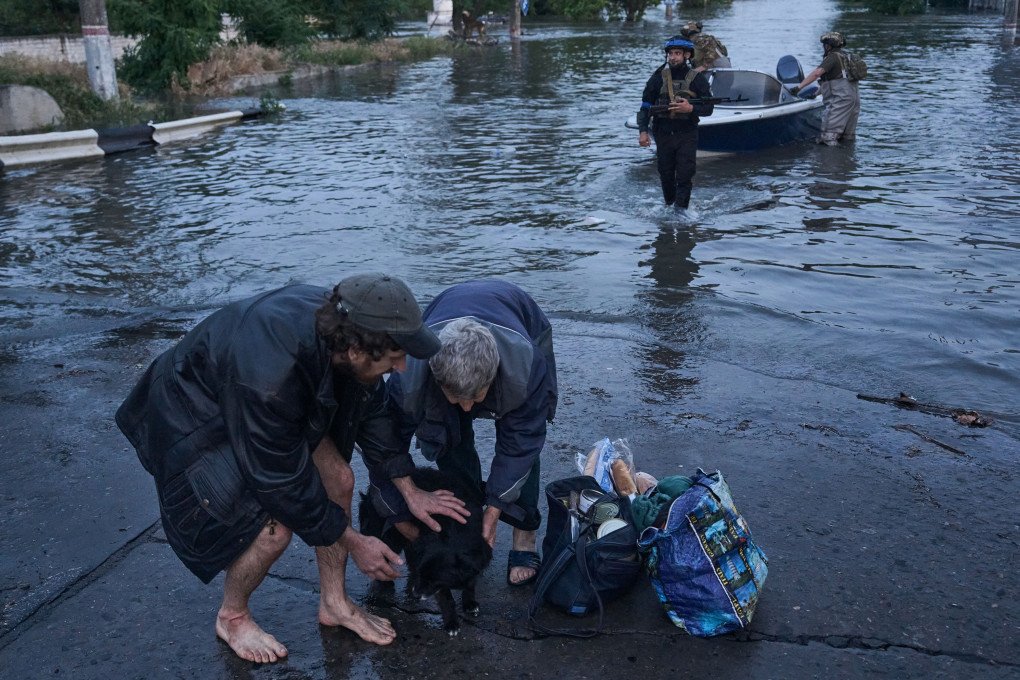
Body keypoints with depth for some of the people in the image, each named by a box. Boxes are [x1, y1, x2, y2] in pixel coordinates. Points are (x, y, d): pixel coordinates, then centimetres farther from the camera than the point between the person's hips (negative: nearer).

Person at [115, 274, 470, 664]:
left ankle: (334, 603, 16)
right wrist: (353, 543, -16)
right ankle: (232, 617, 12)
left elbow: (370, 409, -4)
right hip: (195, 422, -7)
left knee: (338, 477, -5)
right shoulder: (266, 380, -42)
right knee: (274, 526, -19)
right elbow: (285, 485, -28)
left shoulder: (340, 323, -22)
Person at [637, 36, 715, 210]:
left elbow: (708, 109, 0)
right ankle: (669, 206, 27)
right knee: (665, 175, 9)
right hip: (663, 135, 2)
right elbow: (646, 106, 6)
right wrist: (643, 131, -5)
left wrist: (691, 108, -19)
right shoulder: (659, 77, 3)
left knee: (684, 176, -9)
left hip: (687, 135, -2)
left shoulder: (697, 79, -1)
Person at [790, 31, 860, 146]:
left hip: (841, 99, -10)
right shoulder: (843, 57, 23)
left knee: (828, 138, -12)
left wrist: (799, 86, -22)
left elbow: (816, 73, -20)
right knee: (848, 138, 15)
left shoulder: (833, 57, -7)